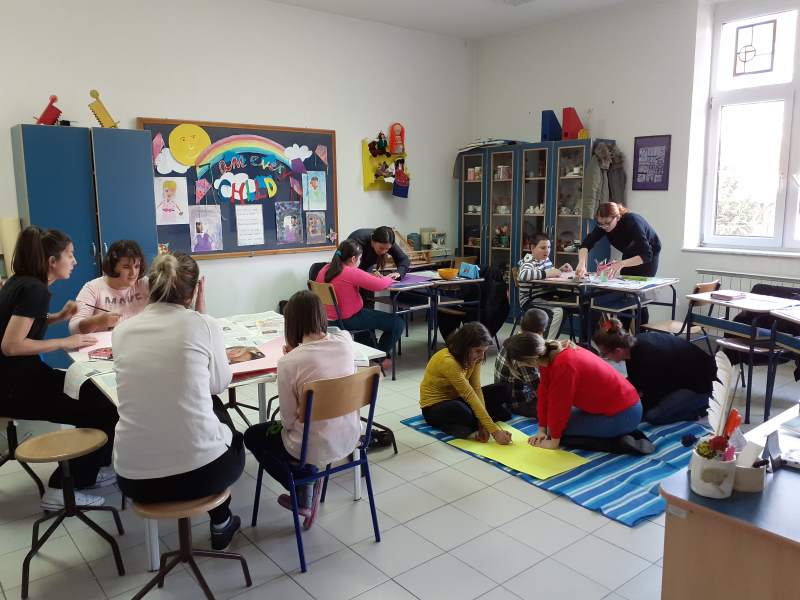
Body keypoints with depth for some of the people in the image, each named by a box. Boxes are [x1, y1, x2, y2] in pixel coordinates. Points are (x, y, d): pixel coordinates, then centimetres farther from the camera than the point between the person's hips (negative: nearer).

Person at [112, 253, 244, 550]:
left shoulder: (121, 331, 2)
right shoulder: (204, 325, -9)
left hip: (134, 478, 4)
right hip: (200, 472, -4)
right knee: (232, 441, 34)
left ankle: (220, 521, 46)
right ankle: (221, 522, 46)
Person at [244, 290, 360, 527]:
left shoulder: (289, 363, -22)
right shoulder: (345, 341, -9)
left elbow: (288, 421, -13)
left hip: (315, 448, -6)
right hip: (349, 439, 6)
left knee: (252, 436, 24)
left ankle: (303, 491, 16)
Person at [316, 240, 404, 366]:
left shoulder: (325, 270, 1)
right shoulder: (352, 272, -22)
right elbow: (380, 285, -23)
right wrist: (389, 279, -1)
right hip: (348, 320, -9)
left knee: (369, 314, 37)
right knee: (398, 323, -1)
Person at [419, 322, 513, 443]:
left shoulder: (473, 357, -9)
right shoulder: (448, 361, -32)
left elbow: (476, 389, -14)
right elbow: (470, 397, -34)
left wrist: (483, 424, -25)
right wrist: (495, 431, -34)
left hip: (456, 398, 8)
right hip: (435, 406, -8)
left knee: (500, 390, -3)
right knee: (461, 412, -41)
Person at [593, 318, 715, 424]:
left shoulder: (647, 360, -34)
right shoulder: (633, 344, -10)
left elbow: (651, 398, -18)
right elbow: (633, 381, 6)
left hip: (699, 382, -9)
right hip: (681, 374, 9)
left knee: (653, 416, -18)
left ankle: (698, 405, 0)